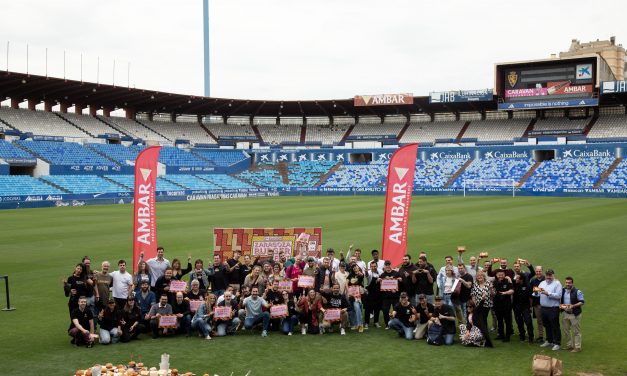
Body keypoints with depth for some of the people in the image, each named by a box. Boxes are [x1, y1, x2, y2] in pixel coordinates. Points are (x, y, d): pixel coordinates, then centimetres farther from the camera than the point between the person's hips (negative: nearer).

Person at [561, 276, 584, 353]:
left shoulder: (577, 292, -11)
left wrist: (573, 306, -22)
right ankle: (569, 345, 27)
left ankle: (577, 347, 8)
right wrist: (561, 305, -1)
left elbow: (581, 302, -10)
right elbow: (560, 300, 19)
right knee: (566, 330, 14)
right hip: (565, 314, 6)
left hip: (575, 314, -6)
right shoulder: (562, 291, 6)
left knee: (576, 331, 1)